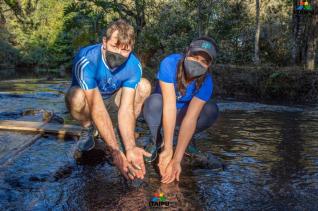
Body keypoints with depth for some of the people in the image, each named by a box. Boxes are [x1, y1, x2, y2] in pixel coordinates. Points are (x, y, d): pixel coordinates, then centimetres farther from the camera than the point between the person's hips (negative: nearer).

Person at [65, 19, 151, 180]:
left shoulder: (133, 66, -25)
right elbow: (97, 109, -40)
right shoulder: (86, 60, -37)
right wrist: (115, 151, -45)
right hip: (86, 96, -3)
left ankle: (125, 133, -5)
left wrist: (130, 148, -43)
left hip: (113, 95, 3)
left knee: (144, 86, -21)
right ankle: (88, 129, -4)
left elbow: (126, 108, -30)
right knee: (75, 97, -38)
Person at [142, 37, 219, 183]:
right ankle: (156, 142, -9)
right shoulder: (170, 64, -32)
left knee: (211, 110, -24)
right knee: (155, 101, -36)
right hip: (160, 111, -2)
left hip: (181, 112, 2)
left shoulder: (206, 82, -24)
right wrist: (168, 149, -43)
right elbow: (169, 104, -39)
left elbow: (190, 118, -33)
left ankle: (187, 141, 1)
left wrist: (176, 160, -42)